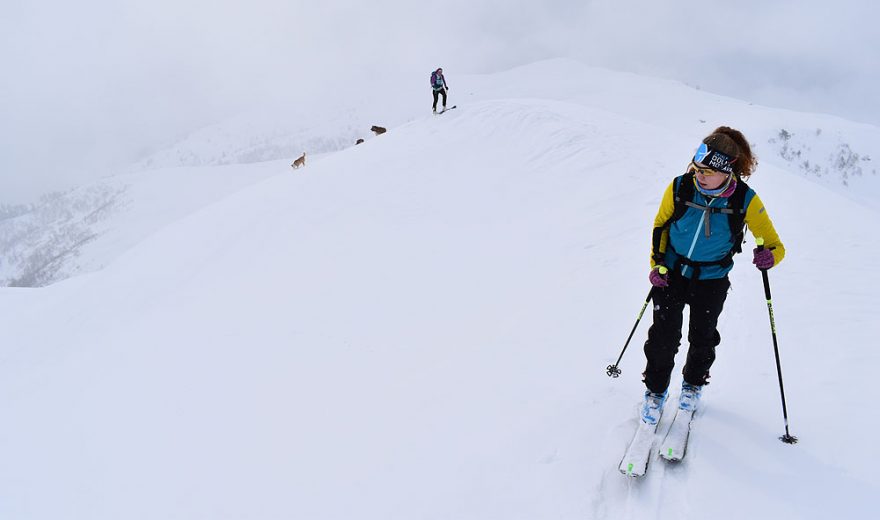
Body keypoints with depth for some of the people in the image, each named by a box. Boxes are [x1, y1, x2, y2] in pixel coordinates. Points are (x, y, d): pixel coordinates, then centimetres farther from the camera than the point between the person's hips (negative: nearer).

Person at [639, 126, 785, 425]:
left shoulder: (745, 200, -20)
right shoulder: (680, 188, -18)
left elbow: (775, 245, -12)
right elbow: (659, 226, -1)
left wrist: (769, 256, -36)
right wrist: (656, 264, -9)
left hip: (711, 280, 0)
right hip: (671, 273, 0)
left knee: (702, 338, 14)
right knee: (664, 335, 0)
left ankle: (693, 383, 43)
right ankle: (655, 389, 24)